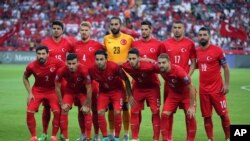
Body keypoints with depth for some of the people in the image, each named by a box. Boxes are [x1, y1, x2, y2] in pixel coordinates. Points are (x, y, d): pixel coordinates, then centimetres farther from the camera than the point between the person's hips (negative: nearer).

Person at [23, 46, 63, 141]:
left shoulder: (56, 63, -22)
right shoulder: (31, 66, -18)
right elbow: (25, 78, 3)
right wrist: (30, 93, -4)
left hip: (52, 90, -1)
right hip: (37, 90, 1)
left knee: (57, 111, -18)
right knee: (30, 111, -13)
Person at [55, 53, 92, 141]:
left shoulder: (83, 70, -36)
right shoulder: (62, 71, -31)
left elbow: (89, 89, -25)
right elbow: (57, 87, -15)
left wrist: (87, 105, -20)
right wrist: (62, 104, -14)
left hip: (82, 91, -2)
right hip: (69, 91, 2)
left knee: (86, 111, -13)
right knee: (64, 110, -11)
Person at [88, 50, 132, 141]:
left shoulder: (114, 67, -32)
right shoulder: (92, 70, -23)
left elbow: (126, 80, -17)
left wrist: (130, 95, -13)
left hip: (117, 90, -3)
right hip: (103, 91, 3)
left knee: (117, 112, -15)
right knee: (100, 112, -12)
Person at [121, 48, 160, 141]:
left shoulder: (148, 66, -36)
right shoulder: (126, 66, -24)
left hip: (152, 88, -3)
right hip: (138, 87, 3)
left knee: (155, 112, -6)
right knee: (134, 112, 1)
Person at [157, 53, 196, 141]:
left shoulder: (178, 71, -35)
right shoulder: (160, 70, -22)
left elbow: (191, 88, -27)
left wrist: (192, 106, -25)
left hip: (186, 94, -4)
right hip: (173, 94, 4)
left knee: (190, 116, -10)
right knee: (164, 115, -10)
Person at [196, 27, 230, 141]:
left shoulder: (217, 50, -8)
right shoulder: (196, 51, 5)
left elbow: (225, 67, -3)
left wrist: (226, 84, -8)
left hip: (217, 88, -4)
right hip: (203, 89, 4)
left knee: (223, 114, 1)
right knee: (207, 116, 7)